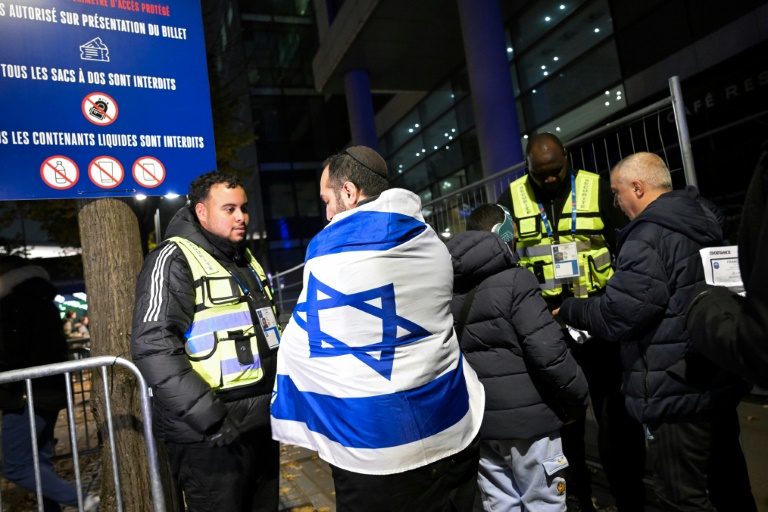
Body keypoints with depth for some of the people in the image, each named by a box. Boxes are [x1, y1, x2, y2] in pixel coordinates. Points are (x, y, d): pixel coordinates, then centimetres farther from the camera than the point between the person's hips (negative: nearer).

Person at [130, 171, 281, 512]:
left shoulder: (247, 261, 15)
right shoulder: (174, 260, -10)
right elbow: (153, 347, -21)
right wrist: (209, 418, -23)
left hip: (261, 425, 8)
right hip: (210, 436, -7)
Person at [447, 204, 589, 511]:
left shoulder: (448, 289, 7)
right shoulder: (514, 281, -13)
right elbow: (547, 352, -20)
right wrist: (577, 400, -6)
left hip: (474, 421, 6)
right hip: (525, 418, -6)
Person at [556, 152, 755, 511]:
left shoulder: (648, 236, -22)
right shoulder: (703, 220, 9)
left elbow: (617, 316, -22)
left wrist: (568, 310, -5)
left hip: (677, 391, -10)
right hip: (719, 378, 10)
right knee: (728, 481, 24)